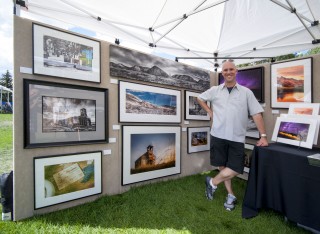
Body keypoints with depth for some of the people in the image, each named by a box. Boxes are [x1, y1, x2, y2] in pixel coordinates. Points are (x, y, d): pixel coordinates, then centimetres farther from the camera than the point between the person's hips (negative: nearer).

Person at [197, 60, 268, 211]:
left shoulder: (246, 92, 4)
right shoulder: (215, 90, 6)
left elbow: (256, 114, 3)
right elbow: (199, 98, 20)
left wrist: (263, 135, -3)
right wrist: (209, 111, 7)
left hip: (237, 138, 0)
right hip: (218, 135, 1)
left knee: (235, 169, -3)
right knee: (222, 166, 10)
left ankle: (212, 182, 21)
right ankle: (230, 195, 30)